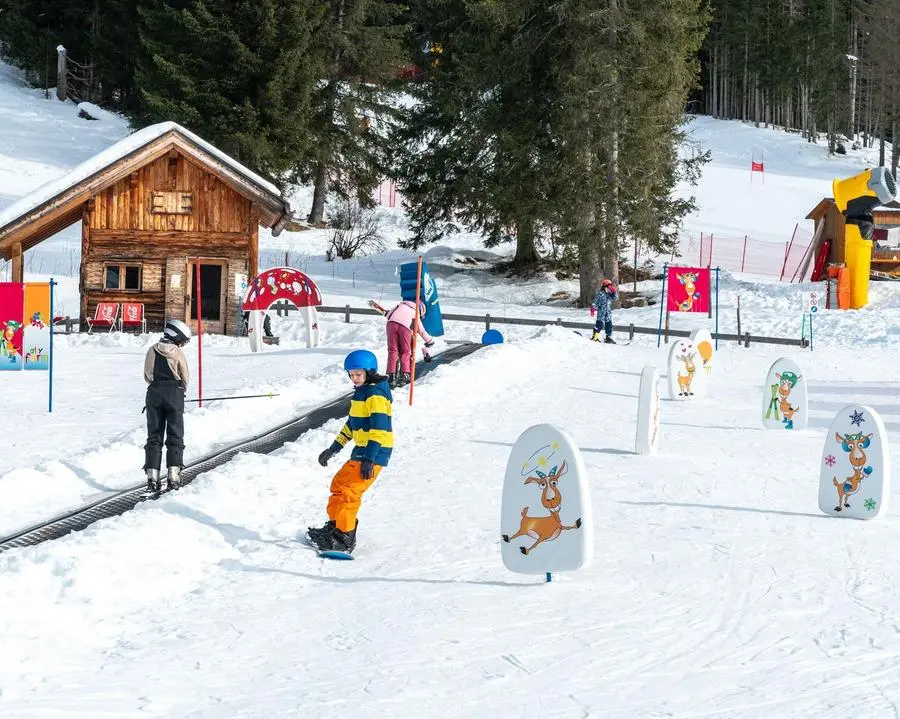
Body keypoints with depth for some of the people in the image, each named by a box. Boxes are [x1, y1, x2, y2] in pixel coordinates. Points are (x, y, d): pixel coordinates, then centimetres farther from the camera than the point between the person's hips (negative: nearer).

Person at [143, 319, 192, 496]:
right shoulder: (178, 353, -7)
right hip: (174, 394, -2)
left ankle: (152, 477, -2)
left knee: (154, 436, 6)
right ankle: (173, 475, -6)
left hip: (154, 393, 3)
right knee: (175, 436, 4)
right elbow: (185, 378, 0)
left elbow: (147, 375, 7)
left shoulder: (152, 351, 1)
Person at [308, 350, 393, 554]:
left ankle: (344, 539, -12)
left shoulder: (375, 394, -15)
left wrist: (369, 459, -29)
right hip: (362, 451, 11)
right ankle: (335, 527, 30)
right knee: (339, 484, 19)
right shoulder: (362, 392, 17)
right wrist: (334, 448, 27)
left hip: (374, 453, -11)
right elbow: (352, 424, 26)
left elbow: (378, 428, -23)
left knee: (346, 490, -15)